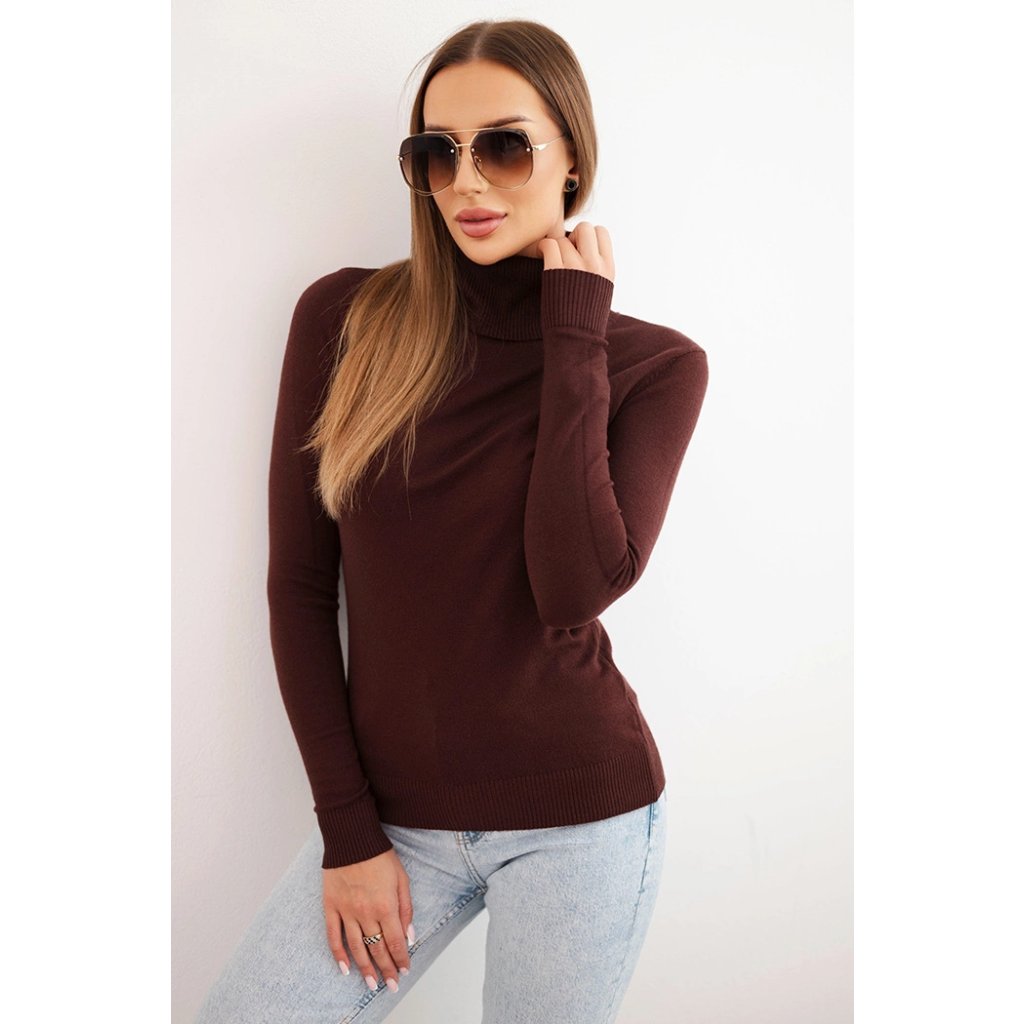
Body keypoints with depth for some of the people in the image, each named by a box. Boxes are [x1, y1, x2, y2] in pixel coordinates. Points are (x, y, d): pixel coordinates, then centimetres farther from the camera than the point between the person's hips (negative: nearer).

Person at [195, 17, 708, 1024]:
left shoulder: (655, 363, -5)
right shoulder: (344, 319, -2)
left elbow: (575, 591, -20)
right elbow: (298, 586, -1)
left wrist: (574, 335, -15)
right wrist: (347, 828, -3)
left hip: (574, 818, -1)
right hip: (391, 809, 2)